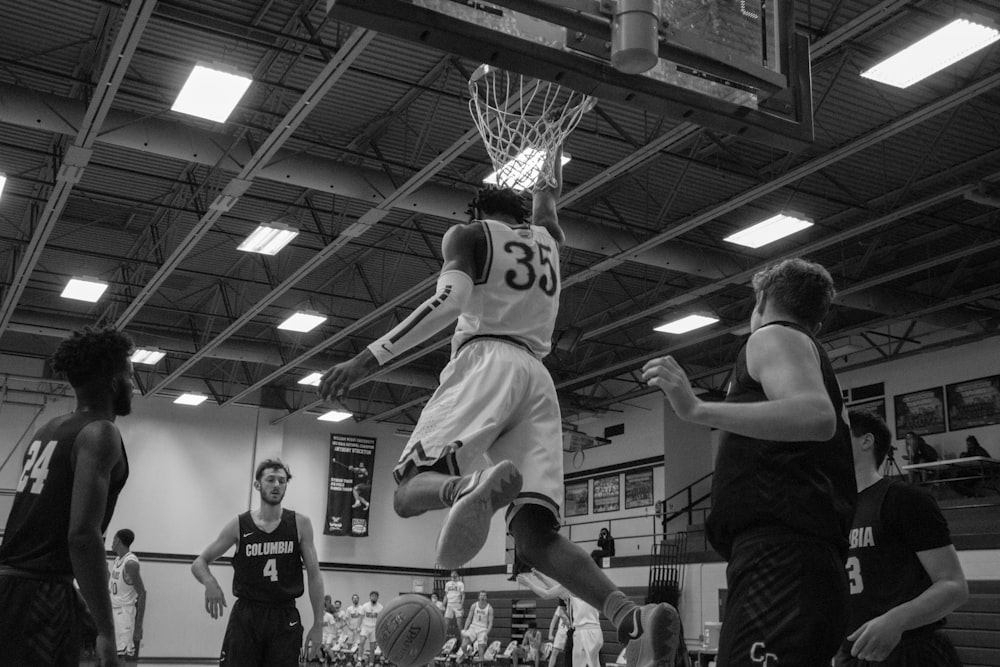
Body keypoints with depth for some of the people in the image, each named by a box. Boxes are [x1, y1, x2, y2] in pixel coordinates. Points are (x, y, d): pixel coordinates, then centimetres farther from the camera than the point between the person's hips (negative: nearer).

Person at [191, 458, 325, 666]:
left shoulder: (300, 524, 2)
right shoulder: (239, 525, 1)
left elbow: (314, 575, 3)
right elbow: (199, 563, 7)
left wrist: (318, 625, -3)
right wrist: (210, 583, -17)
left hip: (286, 619, 0)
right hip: (245, 617, 0)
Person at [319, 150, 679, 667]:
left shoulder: (470, 234, 13)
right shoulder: (546, 237, 28)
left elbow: (448, 301, -8)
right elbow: (545, 207, 56)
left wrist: (368, 358, -12)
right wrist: (553, 169, 75)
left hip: (485, 363, -5)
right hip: (537, 377, 5)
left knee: (410, 490, -12)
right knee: (535, 535, -5)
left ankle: (471, 487, -50)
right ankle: (629, 617, -31)